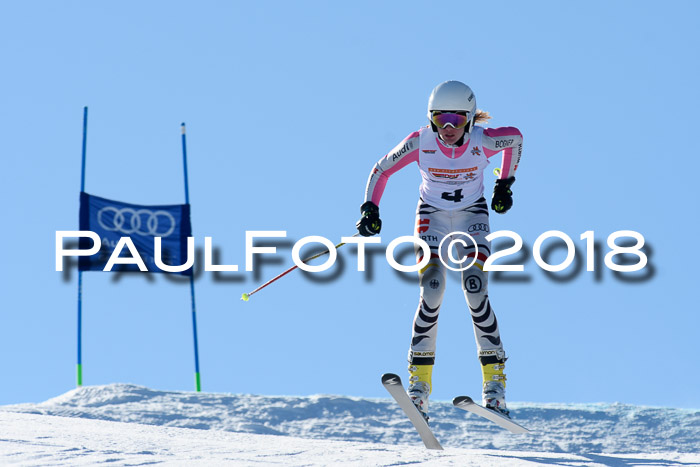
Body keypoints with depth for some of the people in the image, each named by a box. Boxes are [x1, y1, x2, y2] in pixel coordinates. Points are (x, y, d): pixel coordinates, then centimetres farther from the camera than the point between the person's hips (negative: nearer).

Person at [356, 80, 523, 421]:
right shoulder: (420, 142, -22)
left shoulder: (483, 141, -23)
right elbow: (382, 170, -6)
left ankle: (494, 382, -11)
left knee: (476, 293, -19)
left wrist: (505, 184, 5)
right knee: (432, 292, -19)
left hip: (472, 216, 0)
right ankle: (419, 383, -13)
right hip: (432, 216, 0)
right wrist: (370, 209, -18)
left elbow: (515, 138, 0)